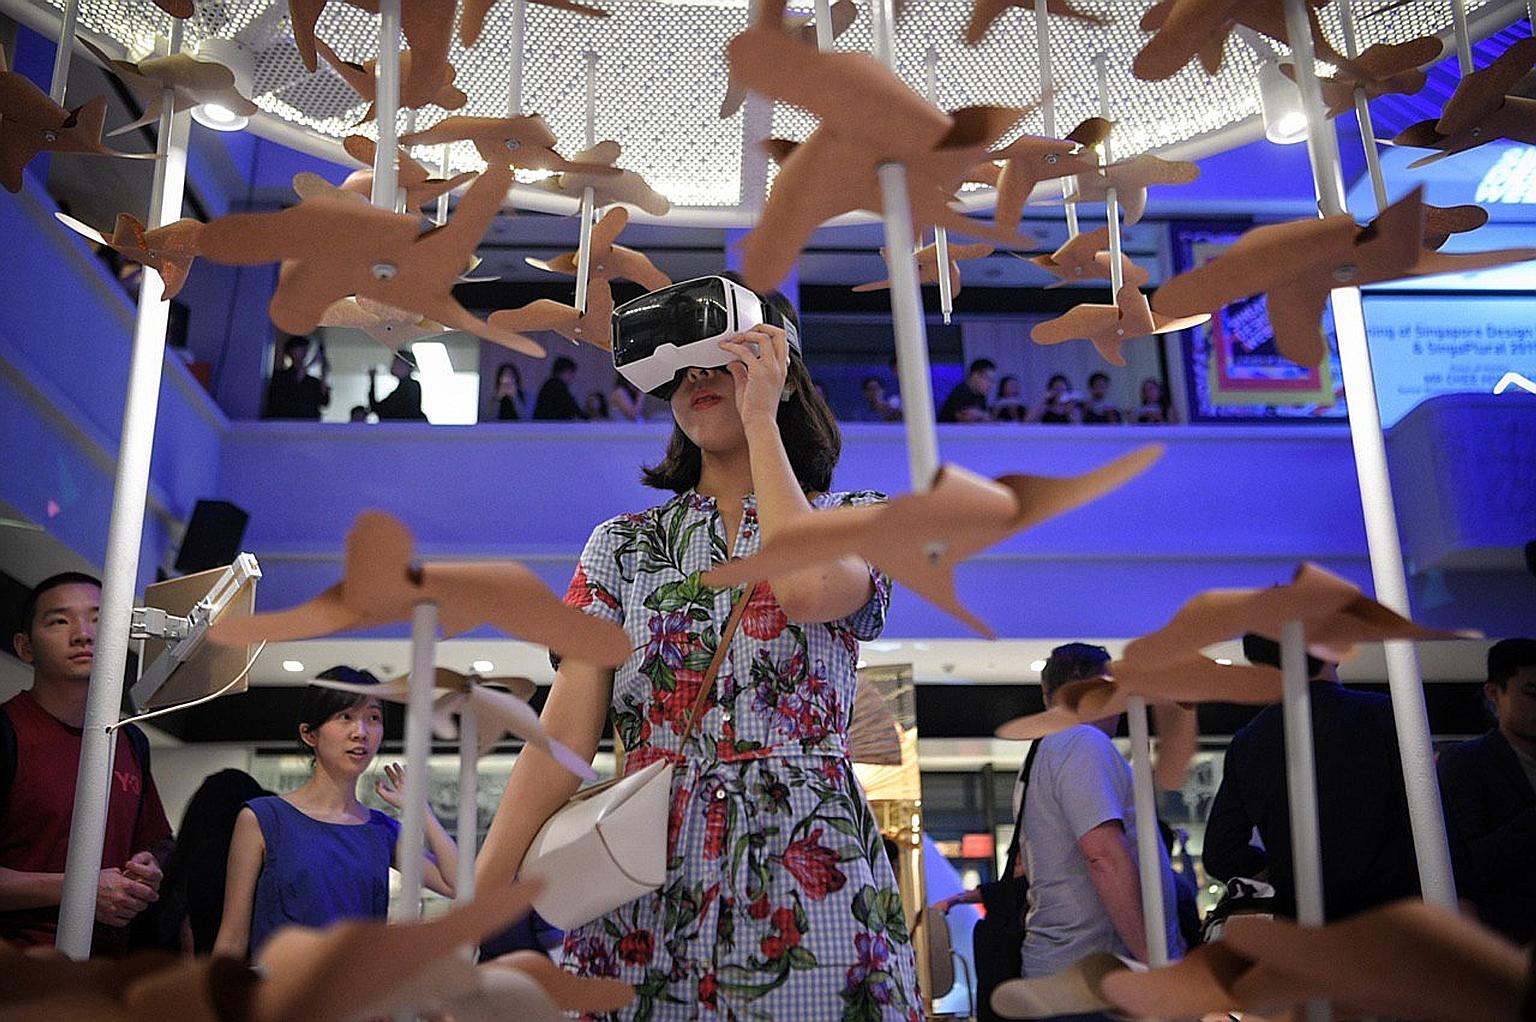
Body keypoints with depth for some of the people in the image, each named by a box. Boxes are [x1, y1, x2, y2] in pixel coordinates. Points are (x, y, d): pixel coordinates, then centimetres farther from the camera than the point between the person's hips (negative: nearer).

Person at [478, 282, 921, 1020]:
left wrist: (759, 418, -9)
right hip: (645, 893, 2)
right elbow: (563, 738, -1)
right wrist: (471, 909, -11)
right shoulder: (622, 545, 9)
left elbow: (808, 588, -21)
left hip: (806, 888, -1)